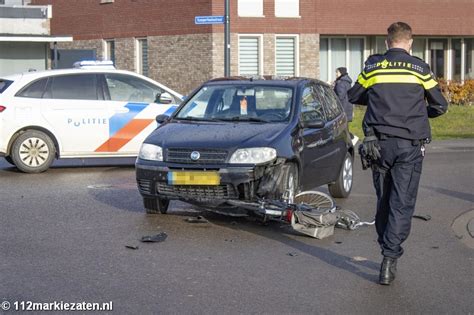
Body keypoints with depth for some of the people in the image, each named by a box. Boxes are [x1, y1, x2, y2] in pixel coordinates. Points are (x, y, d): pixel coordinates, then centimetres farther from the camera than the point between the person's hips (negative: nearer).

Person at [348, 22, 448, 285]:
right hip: (410, 145, -2)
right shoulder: (420, 68, 0)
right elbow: (441, 106, 8)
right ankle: (390, 259, -9)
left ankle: (386, 248, 24)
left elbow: (353, 96, 17)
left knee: (384, 199, 16)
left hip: (379, 143, 2)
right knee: (402, 203, -2)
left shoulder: (372, 67, 4)